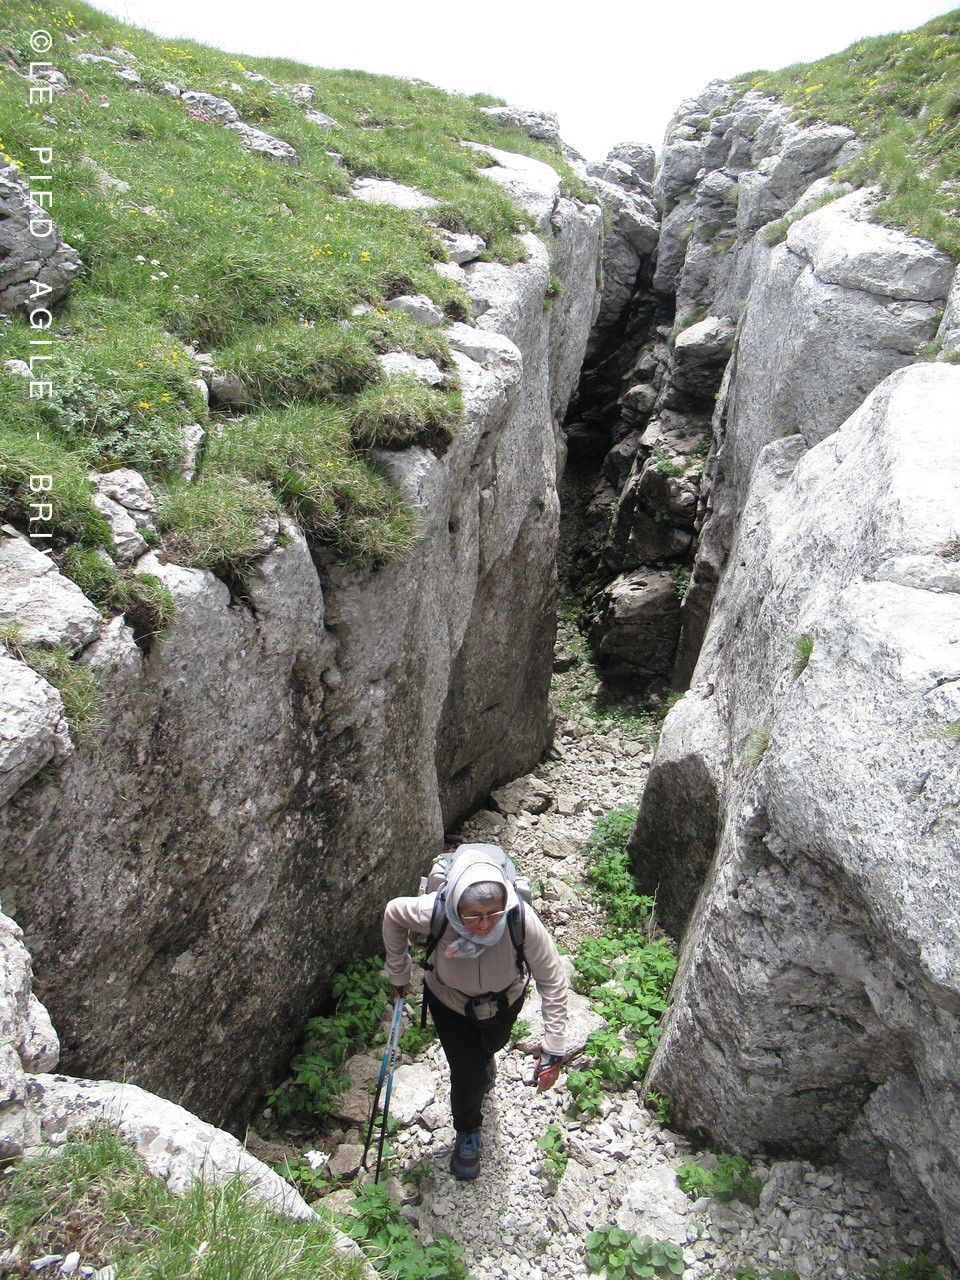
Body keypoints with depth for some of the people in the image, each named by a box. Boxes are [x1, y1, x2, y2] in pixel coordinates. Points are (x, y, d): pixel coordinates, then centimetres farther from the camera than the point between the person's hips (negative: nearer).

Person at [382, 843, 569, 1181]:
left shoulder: (522, 920, -42)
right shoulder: (434, 912, -41)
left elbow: (552, 981, -29)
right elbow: (393, 914, -18)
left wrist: (552, 1051, -27)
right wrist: (398, 974, -5)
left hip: (504, 999, 1)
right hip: (449, 1001, -1)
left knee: (489, 1047, 30)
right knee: (468, 1079, 1)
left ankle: (483, 1057, 71)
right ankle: (467, 1134, 38)